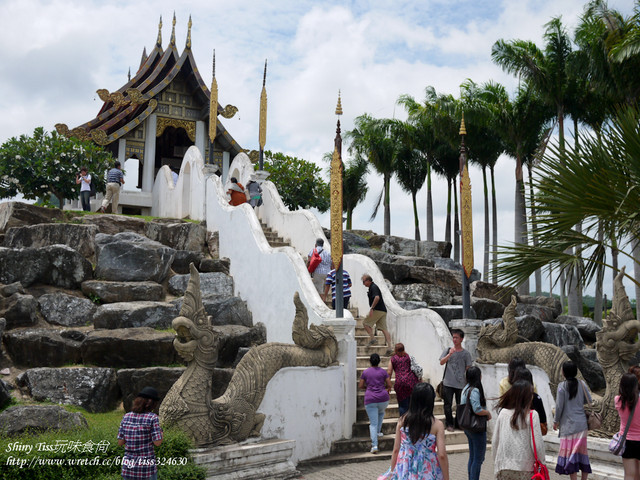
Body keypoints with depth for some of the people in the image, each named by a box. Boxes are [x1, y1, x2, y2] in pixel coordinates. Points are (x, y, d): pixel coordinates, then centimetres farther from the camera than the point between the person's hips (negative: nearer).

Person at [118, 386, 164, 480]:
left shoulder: (126, 417, 2)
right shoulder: (152, 418, -10)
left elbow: (120, 442, 4)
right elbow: (157, 443, -11)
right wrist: (160, 431, 8)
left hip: (128, 466, 4)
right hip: (147, 467, -4)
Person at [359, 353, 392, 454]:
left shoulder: (365, 372, 4)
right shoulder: (383, 371, 3)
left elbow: (360, 386, 6)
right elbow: (389, 385, 3)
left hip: (370, 400, -1)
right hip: (383, 399, 1)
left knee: (373, 423, -1)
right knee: (381, 413, 35)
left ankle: (374, 445, -11)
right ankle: (378, 431, 31)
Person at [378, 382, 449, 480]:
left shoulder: (402, 421, -3)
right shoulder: (437, 425, -11)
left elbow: (396, 450, 1)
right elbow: (442, 455, -13)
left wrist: (392, 472, 11)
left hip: (404, 472, 2)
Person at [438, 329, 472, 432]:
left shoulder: (466, 354, 5)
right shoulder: (447, 350, 7)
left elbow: (468, 369, 6)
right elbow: (441, 362, -5)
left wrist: (468, 383, 1)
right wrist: (449, 354, -21)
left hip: (461, 384, 0)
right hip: (448, 384, 0)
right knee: (448, 405, 1)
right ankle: (450, 424, 13)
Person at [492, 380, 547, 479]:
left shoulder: (502, 413, 0)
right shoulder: (532, 415, -10)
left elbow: (494, 441, 5)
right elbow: (537, 443, -9)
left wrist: (496, 463, 16)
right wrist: (541, 461, 6)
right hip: (525, 471, -3)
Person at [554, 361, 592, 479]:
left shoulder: (562, 386, -10)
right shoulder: (581, 384, 2)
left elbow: (559, 406, -8)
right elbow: (589, 401, 8)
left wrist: (556, 421, 4)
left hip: (568, 424, -5)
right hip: (582, 423, 5)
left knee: (570, 451, 0)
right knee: (582, 450, 13)